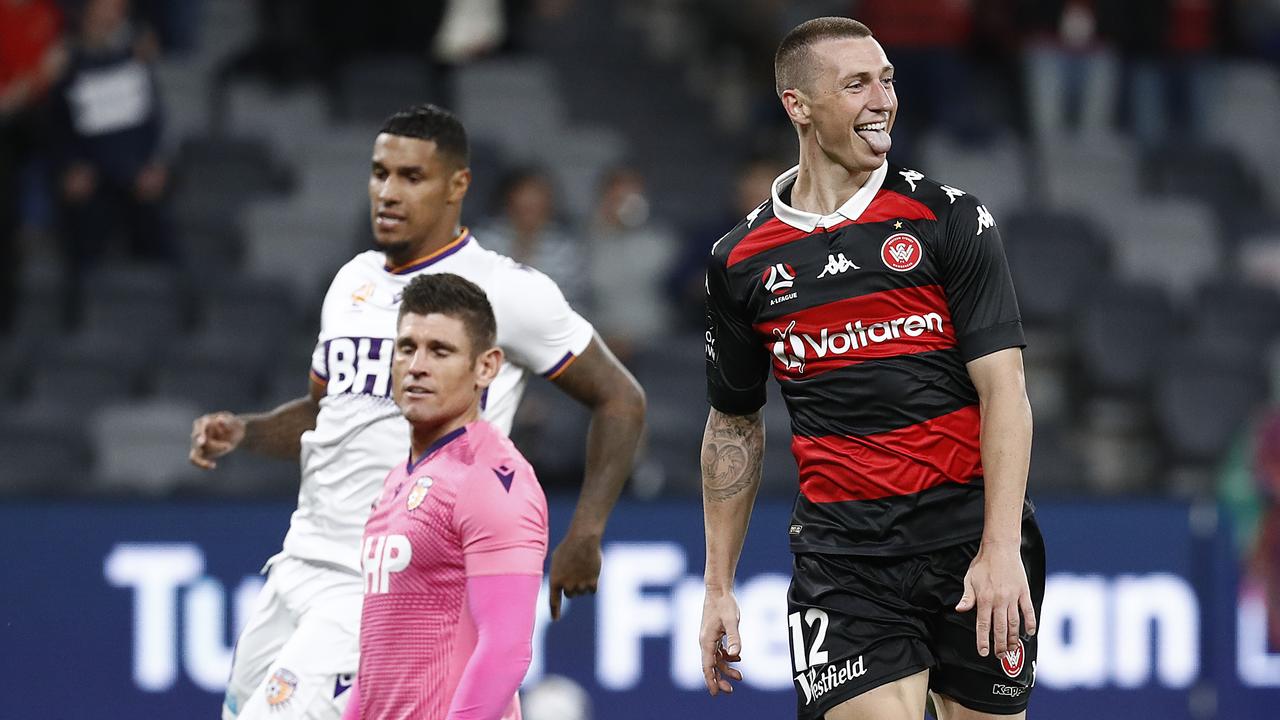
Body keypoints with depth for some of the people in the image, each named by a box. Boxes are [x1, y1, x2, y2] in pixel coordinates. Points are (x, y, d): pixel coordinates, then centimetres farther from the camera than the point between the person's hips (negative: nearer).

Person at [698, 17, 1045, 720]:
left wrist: (1001, 550, -16)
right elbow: (734, 425, 18)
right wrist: (719, 588, 15)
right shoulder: (739, 260, 7)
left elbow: (1003, 390, -6)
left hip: (971, 541, 0)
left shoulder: (949, 219, 0)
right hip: (841, 552, 0)